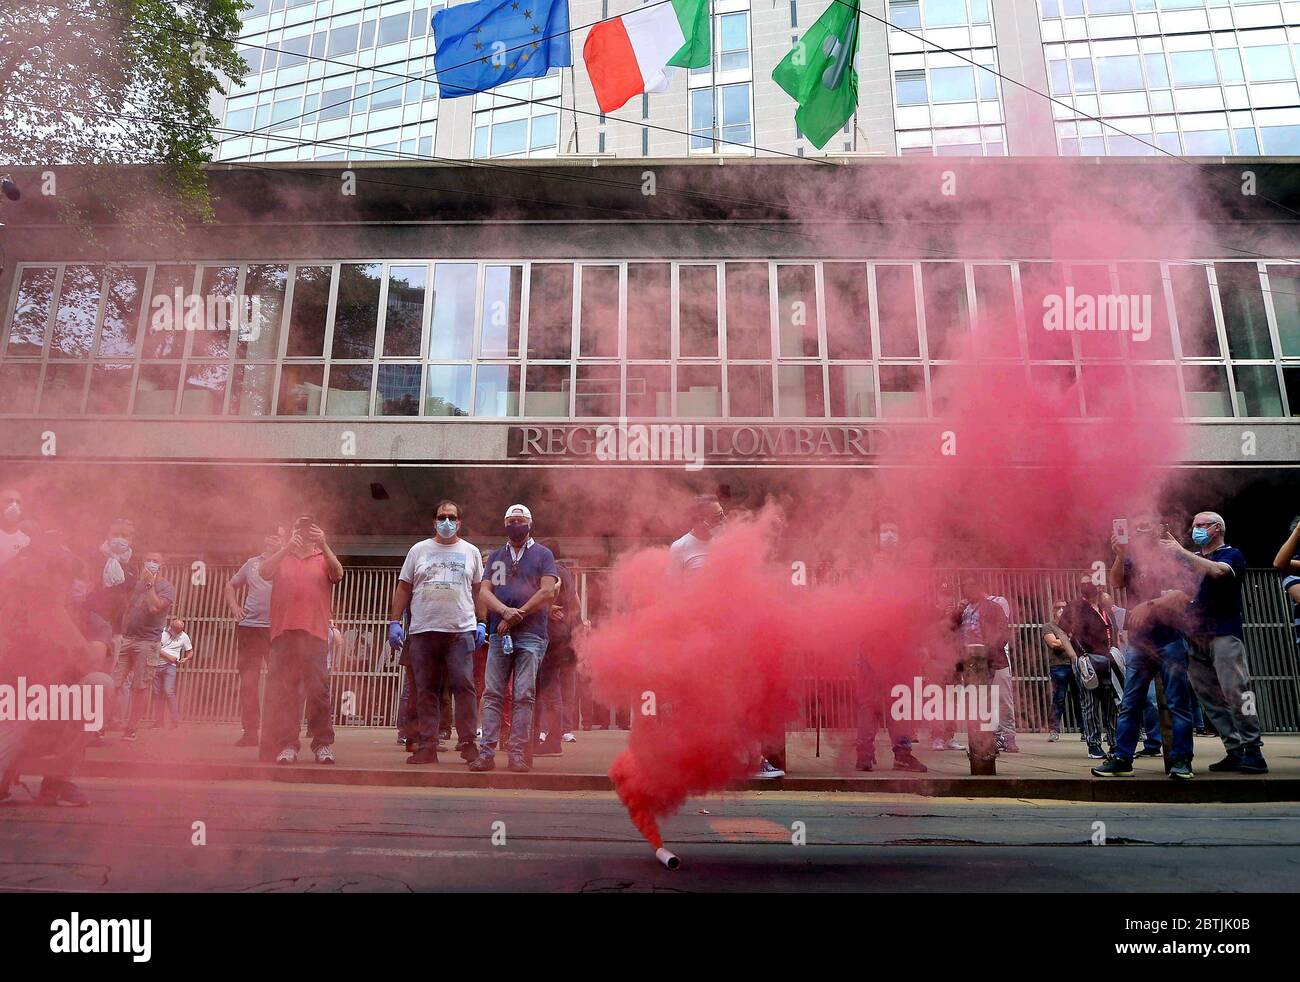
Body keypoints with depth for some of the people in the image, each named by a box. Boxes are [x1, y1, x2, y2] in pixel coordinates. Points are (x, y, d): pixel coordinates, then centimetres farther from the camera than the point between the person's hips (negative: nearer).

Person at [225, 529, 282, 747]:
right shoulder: (252, 562, 17)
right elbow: (231, 586, 27)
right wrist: (234, 607, 12)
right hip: (248, 627, 4)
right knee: (248, 681, 3)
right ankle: (250, 731, 9)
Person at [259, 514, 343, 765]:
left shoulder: (323, 558, 16)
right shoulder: (281, 556, 20)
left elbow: (338, 574, -4)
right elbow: (265, 572, -1)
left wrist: (323, 545, -15)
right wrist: (287, 547, -11)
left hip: (315, 633, -1)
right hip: (284, 631, 1)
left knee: (318, 688, -6)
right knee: (283, 691, -2)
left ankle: (323, 744, -3)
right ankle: (286, 744, 0)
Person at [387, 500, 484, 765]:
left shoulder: (471, 552, 12)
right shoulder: (419, 550, 11)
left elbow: (479, 589, 14)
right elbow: (403, 588, 11)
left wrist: (480, 622, 5)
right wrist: (394, 621, 4)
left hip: (461, 630, -1)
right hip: (423, 630, 1)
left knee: (464, 686, -7)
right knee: (426, 690, 3)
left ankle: (467, 743, 0)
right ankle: (427, 745, 9)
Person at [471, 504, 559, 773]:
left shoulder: (543, 554, 8)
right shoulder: (496, 557, 19)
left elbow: (547, 592, -4)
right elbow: (484, 592, 9)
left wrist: (514, 618, -8)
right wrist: (505, 611, -12)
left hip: (531, 634, -3)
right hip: (498, 633, 3)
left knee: (523, 696, -4)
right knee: (492, 694, -1)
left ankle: (517, 753, -1)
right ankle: (487, 751, 0)